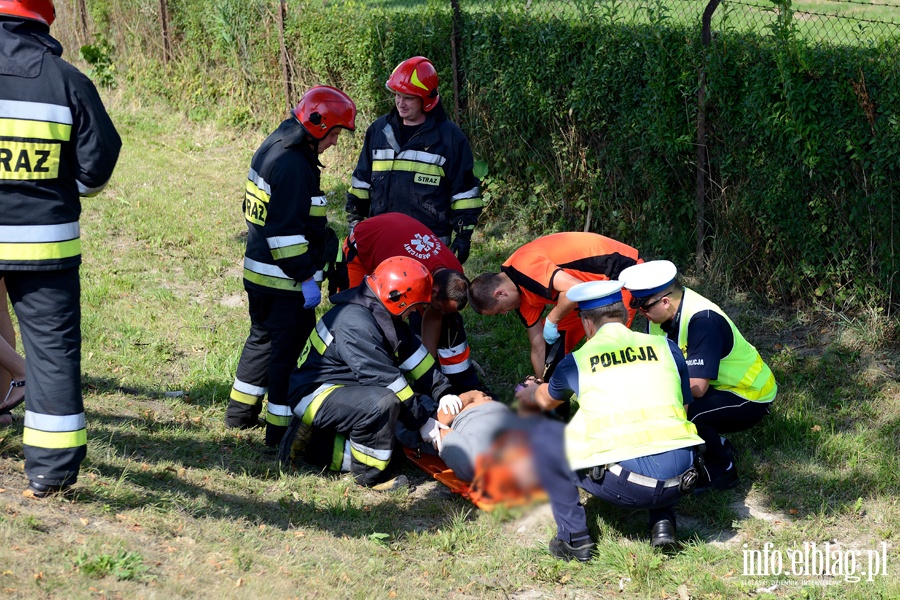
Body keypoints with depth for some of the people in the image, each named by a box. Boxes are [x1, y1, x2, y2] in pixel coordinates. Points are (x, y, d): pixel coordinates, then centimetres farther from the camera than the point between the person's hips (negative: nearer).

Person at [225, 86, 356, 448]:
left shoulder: (273, 148, 11)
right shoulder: (294, 165, -22)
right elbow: (287, 229, -25)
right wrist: (306, 278, -21)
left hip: (258, 272, 10)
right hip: (284, 281, -10)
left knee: (262, 338, 23)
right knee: (288, 350, -2)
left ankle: (240, 412, 33)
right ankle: (280, 430, 3)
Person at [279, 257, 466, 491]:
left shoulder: (383, 316, 5)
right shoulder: (355, 323, -26)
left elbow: (415, 357, 8)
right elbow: (385, 379, -26)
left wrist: (442, 392, -4)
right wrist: (421, 420, -21)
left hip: (347, 389, 10)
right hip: (315, 394, -10)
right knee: (382, 403, -34)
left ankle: (313, 441, 8)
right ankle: (369, 474, -15)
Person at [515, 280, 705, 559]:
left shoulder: (577, 361, 10)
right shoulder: (665, 347, 14)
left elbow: (546, 400, 32)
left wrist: (528, 395, 58)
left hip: (624, 487, -4)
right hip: (677, 483, 4)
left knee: (543, 435, 17)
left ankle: (574, 537, 13)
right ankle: (663, 521, 19)